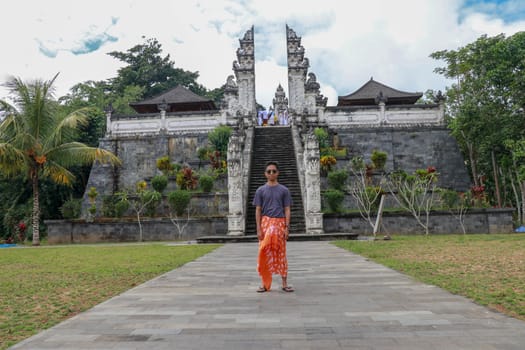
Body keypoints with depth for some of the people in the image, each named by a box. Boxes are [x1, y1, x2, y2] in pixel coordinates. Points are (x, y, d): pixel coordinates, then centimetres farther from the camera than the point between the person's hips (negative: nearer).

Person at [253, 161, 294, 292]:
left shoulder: (284, 190, 6)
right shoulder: (261, 190, 6)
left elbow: (287, 210, 4)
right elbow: (258, 210, 3)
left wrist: (287, 227, -5)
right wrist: (259, 229, -5)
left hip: (280, 223, 0)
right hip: (266, 223, 0)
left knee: (281, 253, 6)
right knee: (264, 253, 1)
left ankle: (284, 283, 14)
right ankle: (265, 283, 11)